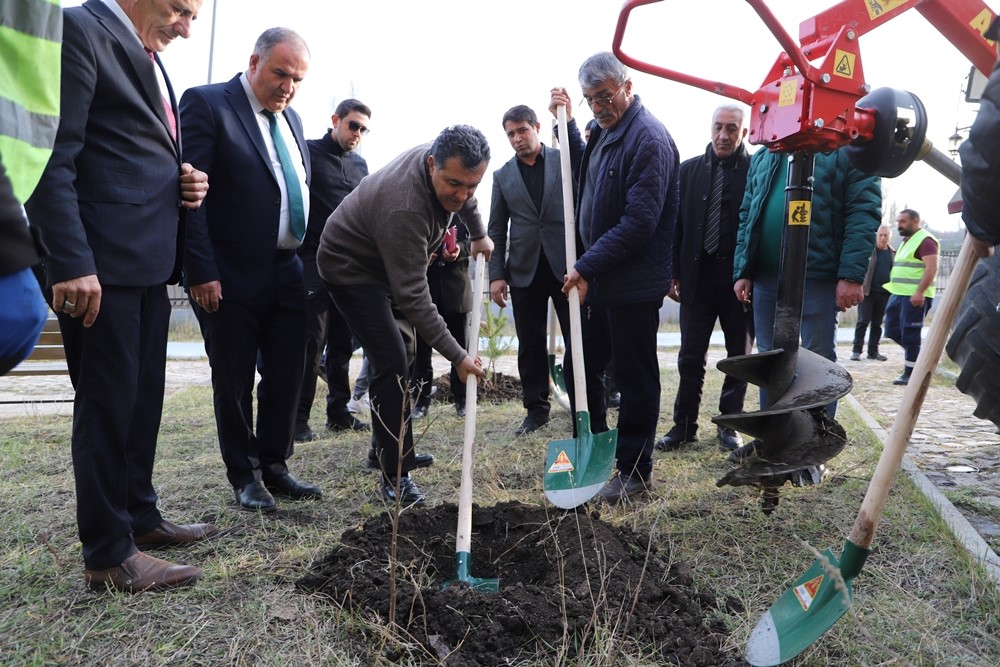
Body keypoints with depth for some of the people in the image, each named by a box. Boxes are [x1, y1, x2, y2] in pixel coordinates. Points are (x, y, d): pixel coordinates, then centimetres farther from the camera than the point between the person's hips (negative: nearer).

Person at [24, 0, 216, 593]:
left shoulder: (148, 56, 21)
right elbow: (54, 159, -16)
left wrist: (188, 184, 5)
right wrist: (72, 262, -22)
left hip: (149, 258, 9)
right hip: (102, 262, -9)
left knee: (144, 397, 15)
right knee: (108, 401, -2)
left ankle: (139, 516, 30)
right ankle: (108, 555, 10)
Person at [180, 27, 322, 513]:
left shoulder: (289, 117, 15)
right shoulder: (206, 104, -6)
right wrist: (201, 272, -18)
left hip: (288, 273, 7)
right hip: (231, 276, -6)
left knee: (287, 376, 10)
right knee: (234, 382, 6)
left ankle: (274, 466, 26)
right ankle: (244, 476, 21)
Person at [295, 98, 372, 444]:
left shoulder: (360, 164, 17)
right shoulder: (309, 152, 0)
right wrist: (298, 251, -10)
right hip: (315, 260, -5)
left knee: (343, 341, 8)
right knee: (312, 340, -7)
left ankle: (338, 411, 16)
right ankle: (299, 418, 1)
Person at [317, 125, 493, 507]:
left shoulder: (447, 165, -15)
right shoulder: (404, 208, -39)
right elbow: (413, 297, -36)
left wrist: (479, 234, 20)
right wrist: (457, 357, -34)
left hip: (386, 263, 9)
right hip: (351, 267, -9)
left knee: (400, 356, 14)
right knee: (392, 362, -17)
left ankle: (391, 449, 28)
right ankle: (395, 475, -9)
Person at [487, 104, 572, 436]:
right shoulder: (503, 176, 11)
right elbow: (497, 230, 9)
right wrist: (496, 275, 1)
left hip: (567, 264, -2)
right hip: (525, 270, 2)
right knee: (530, 345, 7)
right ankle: (536, 409, 19)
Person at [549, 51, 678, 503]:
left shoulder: (648, 139, -17)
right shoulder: (604, 132, 12)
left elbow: (639, 222, -23)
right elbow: (582, 172, 31)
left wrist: (587, 266, -19)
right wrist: (566, 121, 18)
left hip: (633, 285, -9)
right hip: (598, 279, 9)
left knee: (635, 377, 3)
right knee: (582, 366, 16)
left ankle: (635, 472, 17)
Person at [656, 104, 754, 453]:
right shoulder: (689, 169, 6)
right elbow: (676, 224, 6)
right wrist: (673, 273, 2)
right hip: (697, 274, 2)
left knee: (739, 355, 9)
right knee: (691, 356, 5)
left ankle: (729, 424, 21)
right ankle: (685, 424, 15)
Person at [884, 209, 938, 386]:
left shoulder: (925, 240, -11)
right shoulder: (906, 241, 20)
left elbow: (932, 268, -20)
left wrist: (920, 292, -27)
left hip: (914, 296, -10)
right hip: (898, 293, 10)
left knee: (909, 334, -5)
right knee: (892, 329, 11)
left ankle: (910, 373, 3)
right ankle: (917, 355, 25)